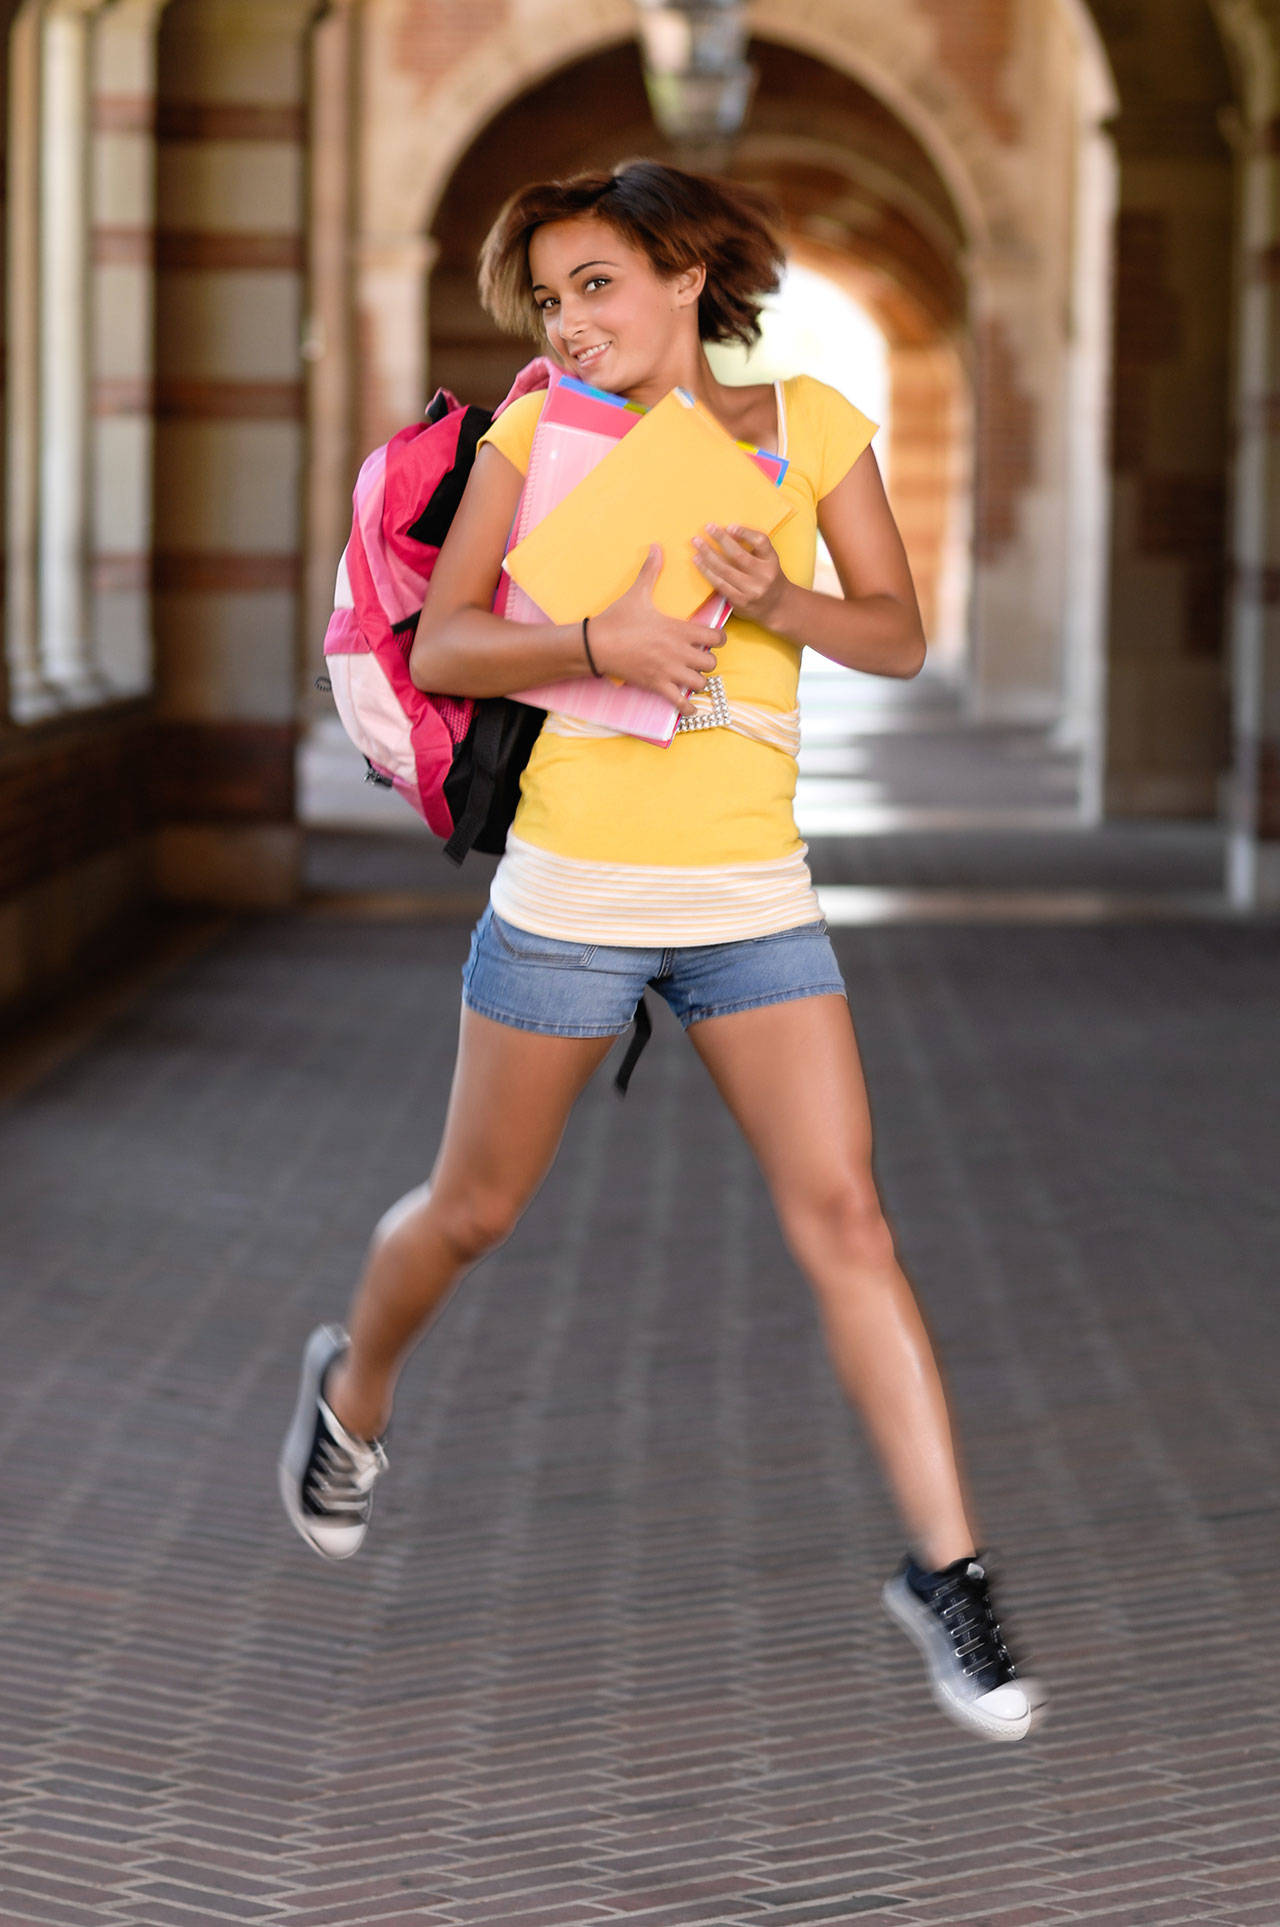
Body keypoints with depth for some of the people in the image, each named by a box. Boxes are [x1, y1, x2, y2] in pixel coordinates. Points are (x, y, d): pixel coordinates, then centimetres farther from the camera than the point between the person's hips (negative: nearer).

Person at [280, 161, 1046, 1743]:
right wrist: (599, 642, -23)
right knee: (473, 1210, 12)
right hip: (569, 890, 0)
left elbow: (899, 637, 4)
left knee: (840, 1214, -8)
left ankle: (944, 1570, -4)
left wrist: (778, 599, -16)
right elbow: (438, 646, -6)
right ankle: (353, 1389, 43)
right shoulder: (541, 431, 0)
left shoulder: (806, 423, 3)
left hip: (754, 898, 1)